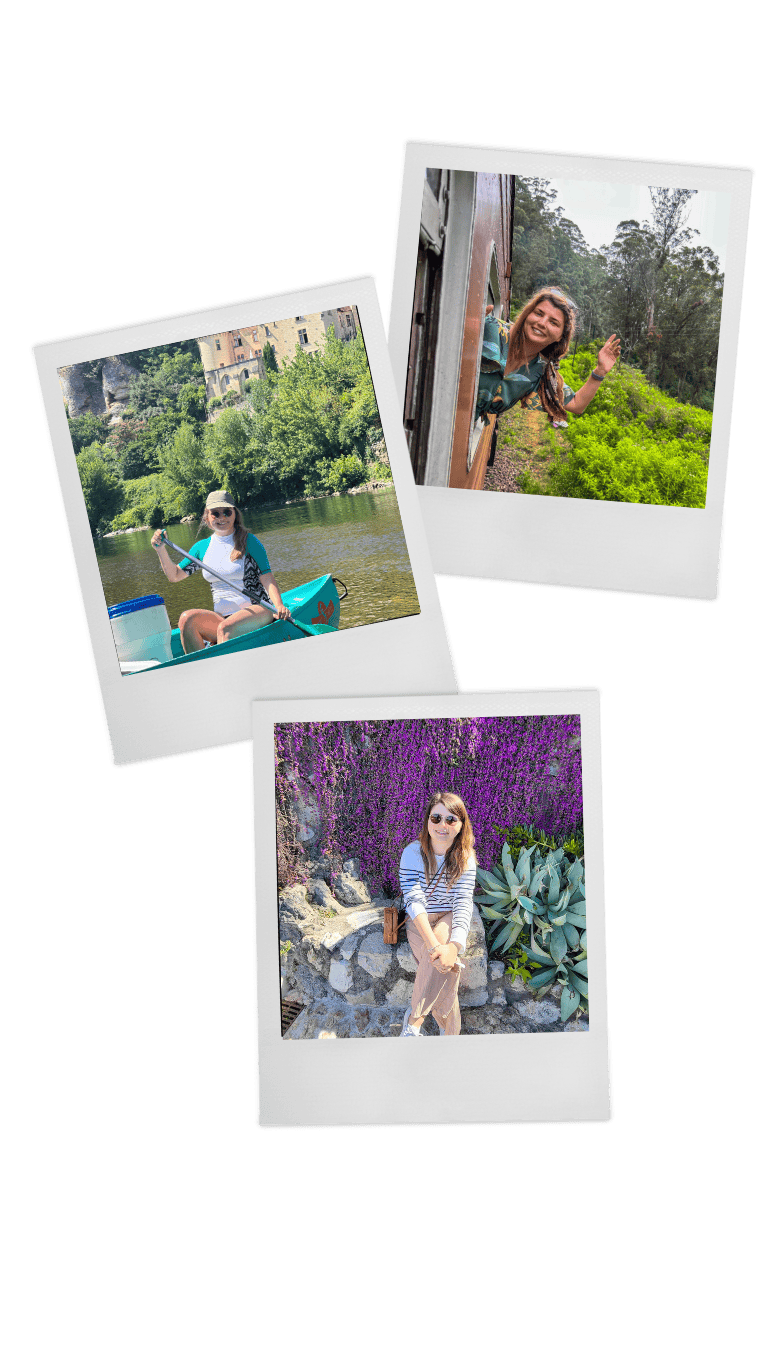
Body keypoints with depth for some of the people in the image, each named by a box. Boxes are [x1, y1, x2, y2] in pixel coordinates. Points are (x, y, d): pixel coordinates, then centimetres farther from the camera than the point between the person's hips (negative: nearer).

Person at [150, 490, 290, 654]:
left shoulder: (248, 541, 1)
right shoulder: (202, 547, 13)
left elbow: (267, 578, -6)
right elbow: (174, 575, 16)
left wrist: (279, 605, -23)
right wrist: (161, 549, 0)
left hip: (256, 611, -4)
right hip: (221, 616, 4)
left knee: (225, 628, -34)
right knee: (187, 619, -23)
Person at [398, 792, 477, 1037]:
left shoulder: (466, 858, -8)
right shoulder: (413, 853, -12)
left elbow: (463, 904, -18)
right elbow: (414, 901, -22)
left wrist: (454, 946, -38)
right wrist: (434, 945, -37)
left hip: (448, 920, 0)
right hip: (419, 923, 0)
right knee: (442, 969, -29)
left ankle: (414, 1018, -21)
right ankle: (449, 1030, -14)